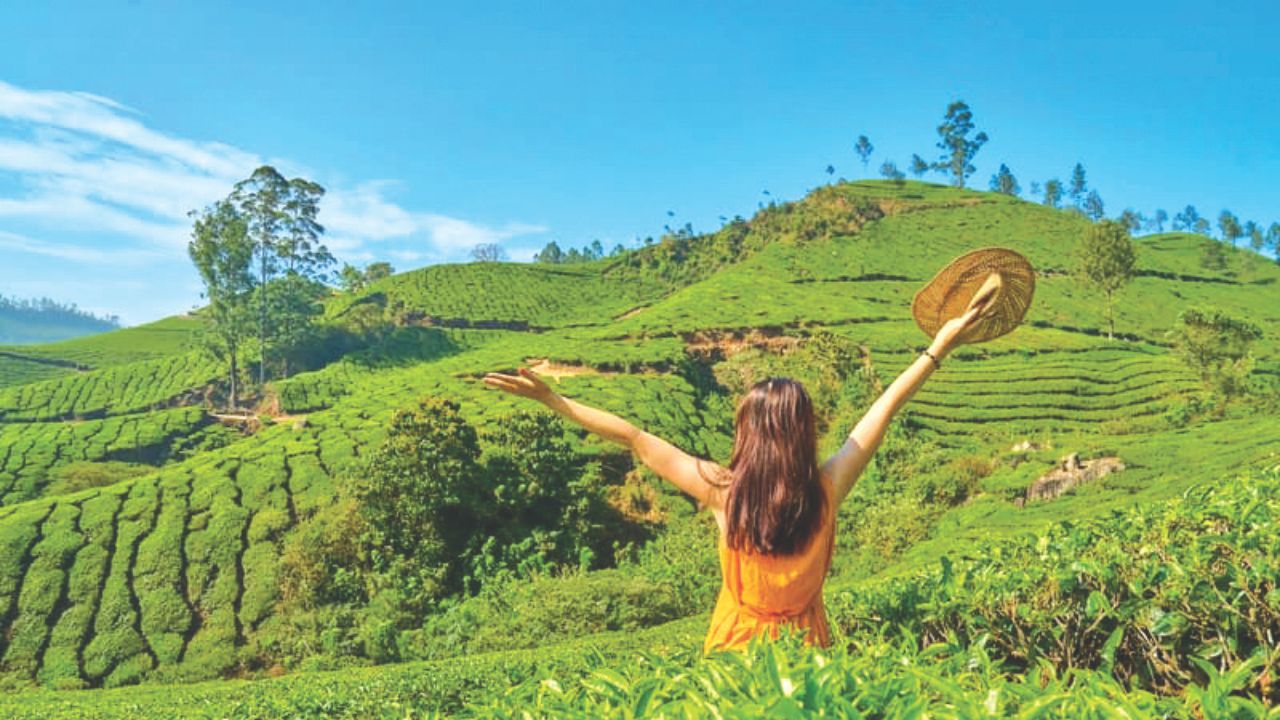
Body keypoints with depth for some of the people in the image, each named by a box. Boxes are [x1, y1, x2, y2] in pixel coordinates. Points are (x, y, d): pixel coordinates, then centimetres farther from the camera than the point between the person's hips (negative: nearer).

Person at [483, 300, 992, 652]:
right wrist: (939, 349, -3)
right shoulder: (825, 493, -20)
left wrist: (553, 400, -14)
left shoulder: (724, 493, -22)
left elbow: (635, 440, -19)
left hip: (735, 651, 0)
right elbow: (883, 411, -12)